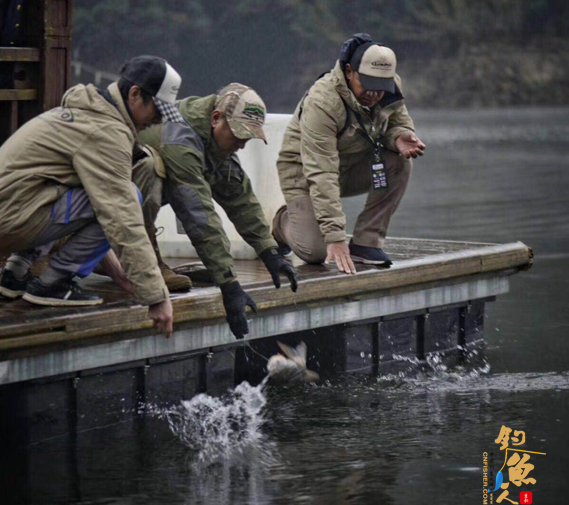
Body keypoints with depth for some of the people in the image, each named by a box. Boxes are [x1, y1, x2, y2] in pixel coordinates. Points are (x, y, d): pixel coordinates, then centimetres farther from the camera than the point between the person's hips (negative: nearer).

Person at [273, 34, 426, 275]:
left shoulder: (390, 88, -15)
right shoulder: (322, 102, -34)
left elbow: (399, 123, 4)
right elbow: (321, 175, -38)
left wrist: (400, 137, -25)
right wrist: (335, 237, -44)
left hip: (352, 167, 6)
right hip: (305, 171, -6)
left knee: (399, 162, -23)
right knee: (315, 251, -20)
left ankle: (366, 242, -13)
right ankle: (283, 222, 17)